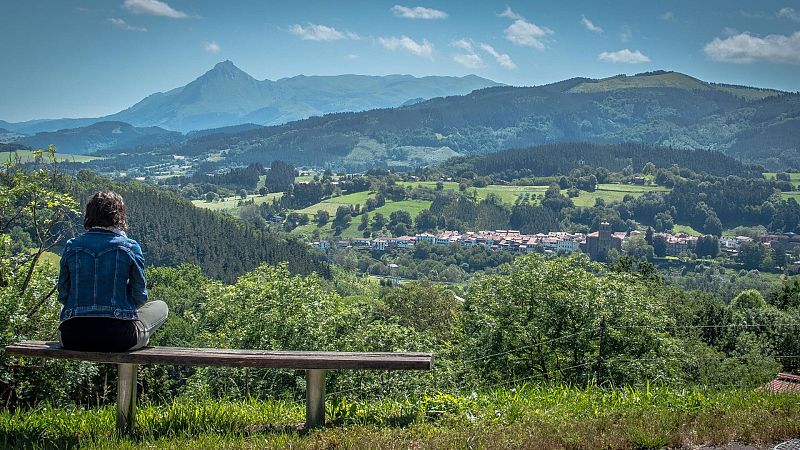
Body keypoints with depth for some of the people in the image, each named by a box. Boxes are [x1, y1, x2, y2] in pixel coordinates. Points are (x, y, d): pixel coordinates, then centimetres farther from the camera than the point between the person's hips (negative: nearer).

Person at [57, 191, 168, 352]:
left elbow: (63, 296, 7)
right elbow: (140, 297, 1)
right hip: (118, 338, -3)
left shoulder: (71, 246, 2)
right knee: (161, 307, 25)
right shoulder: (129, 247, -5)